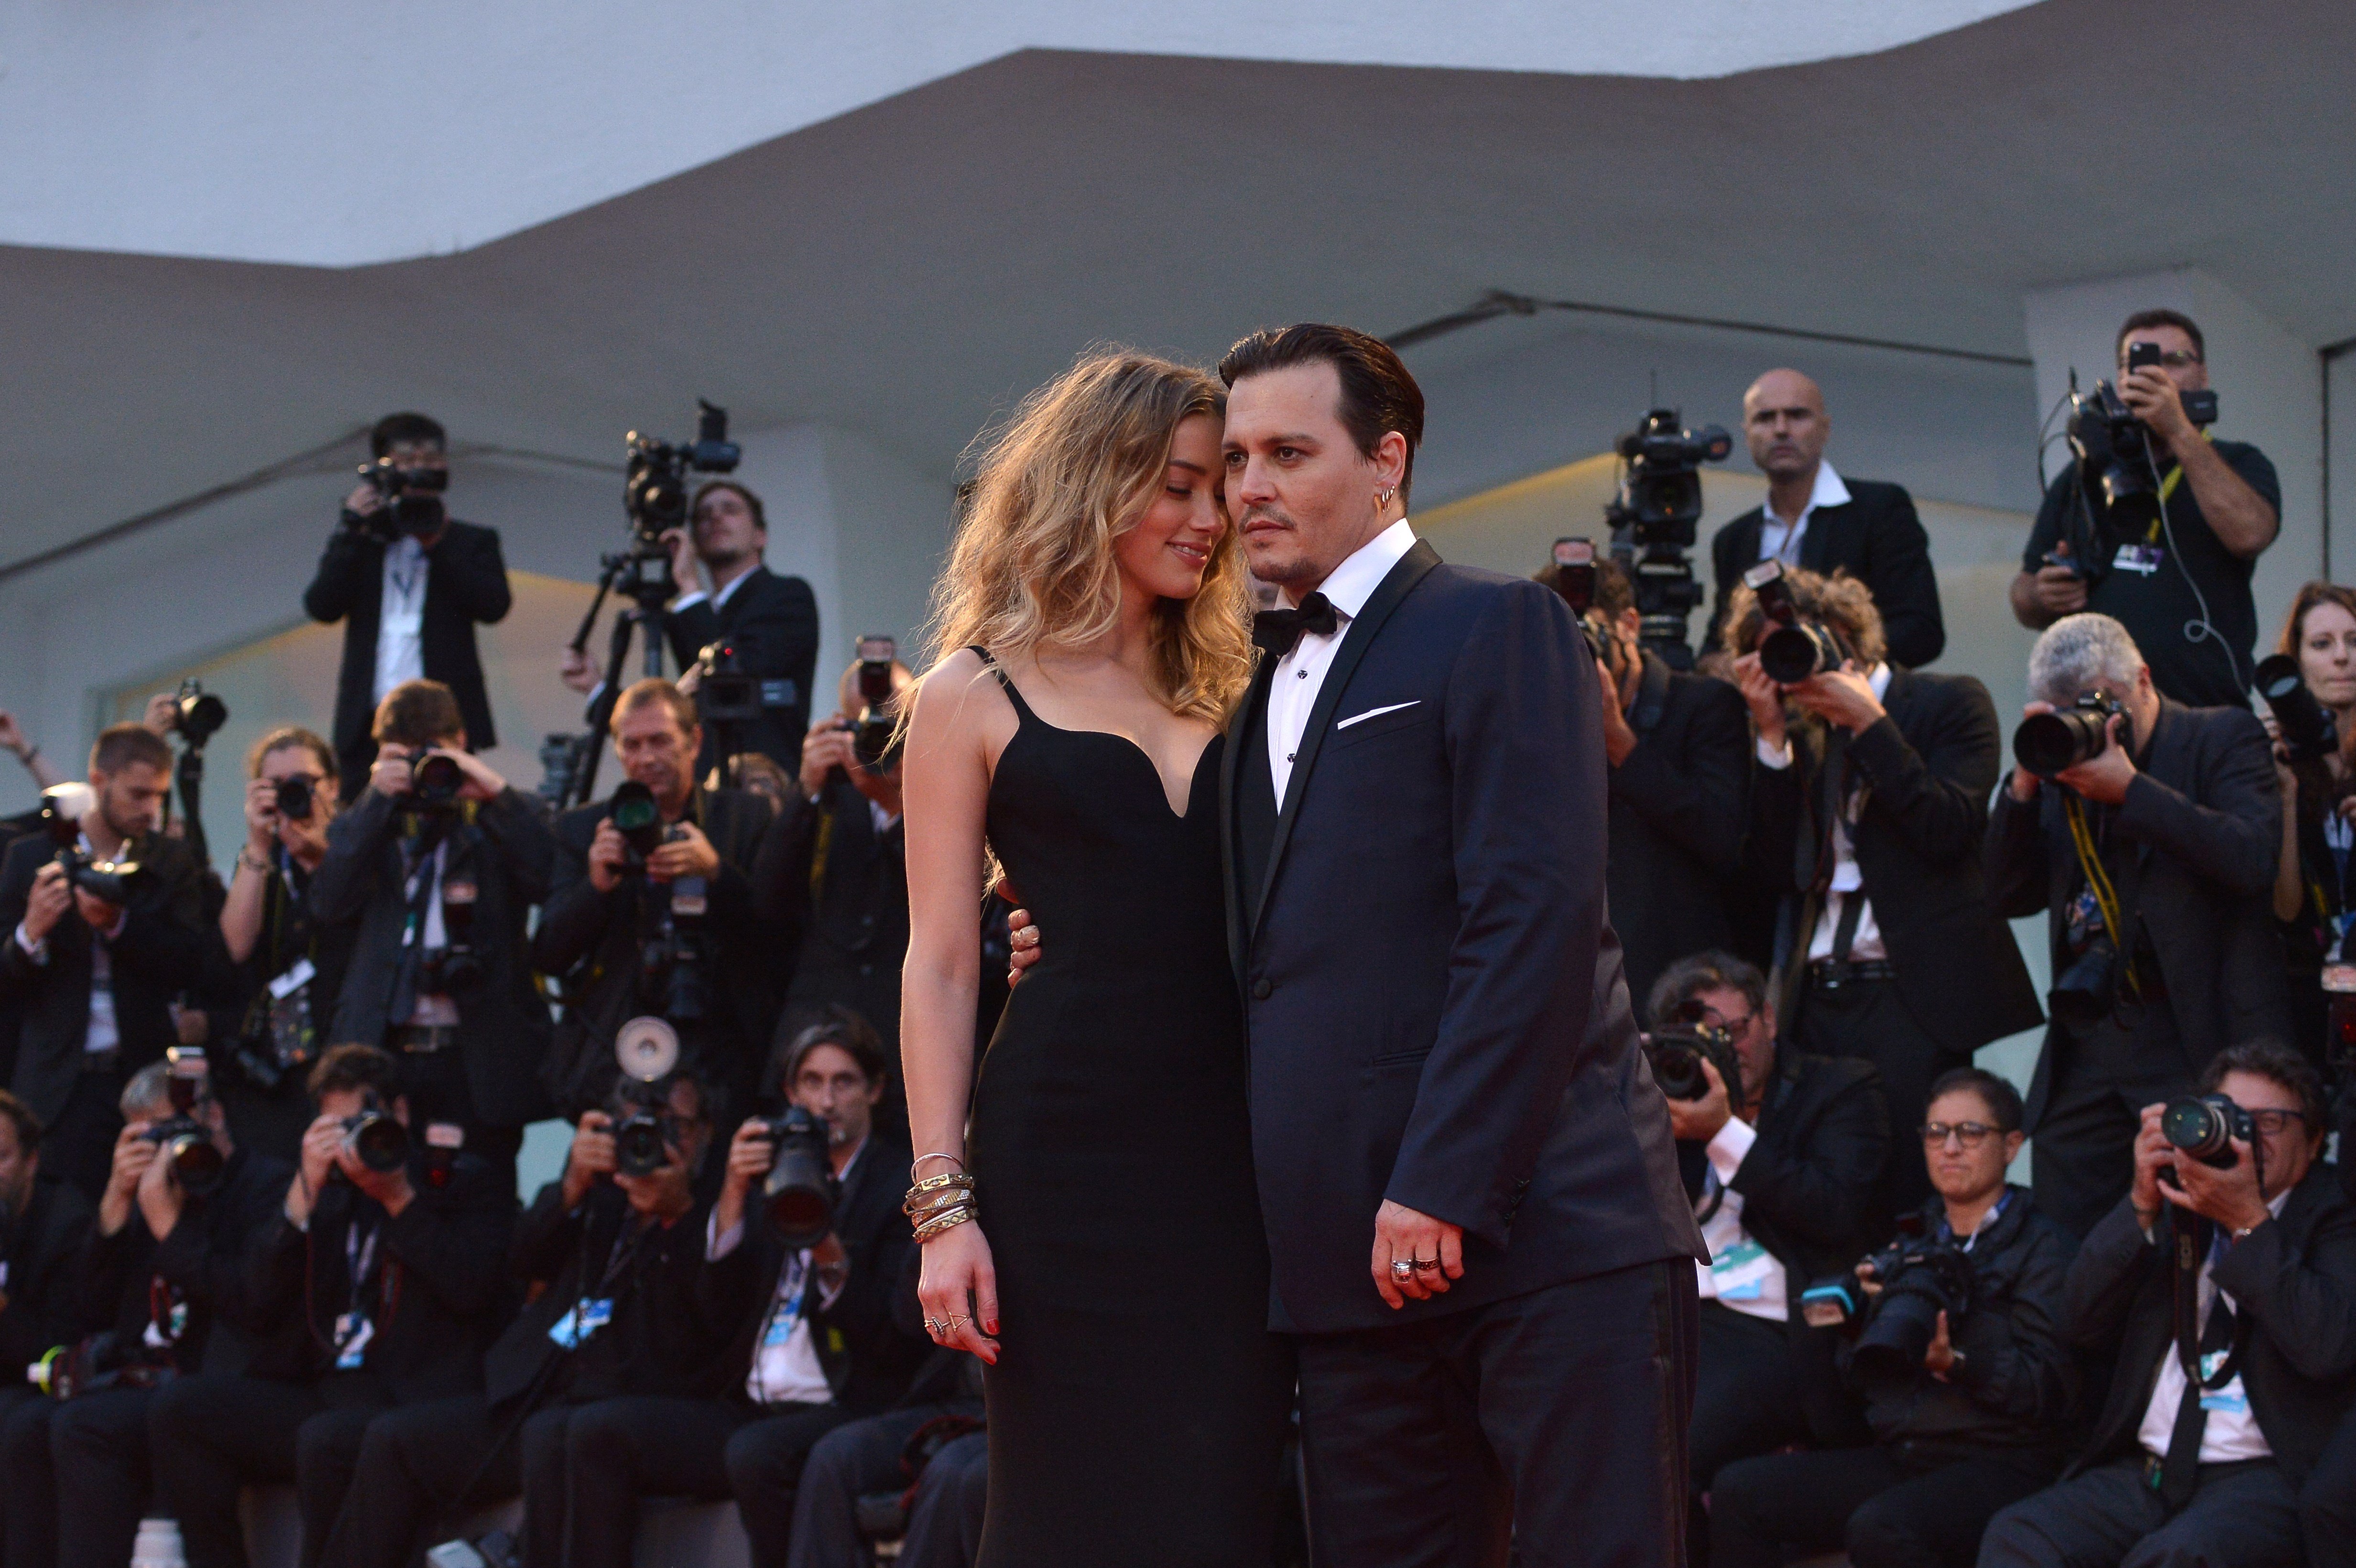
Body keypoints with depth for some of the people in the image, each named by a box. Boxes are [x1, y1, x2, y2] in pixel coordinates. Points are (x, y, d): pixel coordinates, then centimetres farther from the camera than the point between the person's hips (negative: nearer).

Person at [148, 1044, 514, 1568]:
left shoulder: (465, 1181, 8)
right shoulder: (329, 1187, 21)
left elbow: (472, 1289, -9)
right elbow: (262, 1293, 9)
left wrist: (399, 1199, -9)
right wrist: (306, 1188, -1)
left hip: (411, 1401, -6)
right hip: (319, 1392, 6)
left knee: (326, 1439, -37)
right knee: (177, 1406, -14)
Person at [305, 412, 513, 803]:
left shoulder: (471, 543, 15)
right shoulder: (359, 544, 18)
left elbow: (494, 605, -2)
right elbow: (321, 606, 3)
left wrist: (439, 546, -5)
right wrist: (352, 530, -2)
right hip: (369, 722, 1)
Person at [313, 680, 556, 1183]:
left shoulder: (500, 821, 10)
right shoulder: (366, 826, 15)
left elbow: (551, 884, -8)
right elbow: (329, 904, -3)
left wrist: (496, 792, -11)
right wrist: (377, 800, -7)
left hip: (478, 1059, -1)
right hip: (384, 1048, 1)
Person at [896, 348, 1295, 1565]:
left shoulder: (1219, 698, 18)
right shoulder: (978, 695, 5)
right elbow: (940, 966, -1)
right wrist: (942, 1202, -9)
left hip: (1232, 1145, 4)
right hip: (1067, 1142, -4)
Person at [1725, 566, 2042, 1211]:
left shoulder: (1949, 703, 4)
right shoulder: (1801, 734, 18)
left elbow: (1948, 830, -10)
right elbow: (1776, 867, 7)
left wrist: (1869, 722, -9)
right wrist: (1774, 734, 2)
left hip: (1913, 994, -5)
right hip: (1818, 1000, 5)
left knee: (1916, 1194, -11)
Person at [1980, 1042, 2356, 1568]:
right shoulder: (2174, 1213, 20)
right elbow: (2085, 1322, 8)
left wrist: (2249, 1223, -14)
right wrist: (2142, 1205, -2)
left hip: (2265, 1475, -5)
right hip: (2143, 1469, 5)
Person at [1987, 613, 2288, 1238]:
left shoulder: (2223, 737, 2)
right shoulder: (2063, 766, 15)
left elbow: (2253, 857, -15)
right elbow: (2012, 896, 10)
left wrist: (2129, 788, -16)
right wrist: (2025, 785, -3)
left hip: (2201, 1042, -5)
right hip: (2086, 1051, 5)